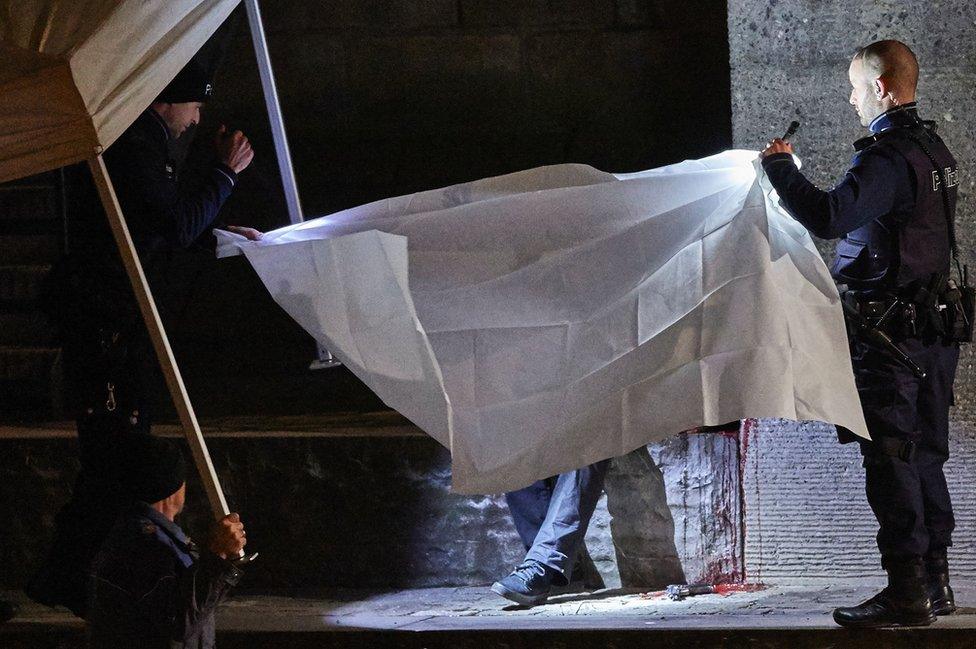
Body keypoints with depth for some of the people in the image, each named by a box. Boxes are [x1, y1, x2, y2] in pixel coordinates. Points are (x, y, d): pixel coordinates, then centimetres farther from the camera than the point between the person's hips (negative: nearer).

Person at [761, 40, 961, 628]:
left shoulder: (887, 158, -18)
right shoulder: (935, 149, 13)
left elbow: (828, 216, -30)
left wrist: (781, 168, -16)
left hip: (889, 332, -9)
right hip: (935, 326, 9)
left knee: (890, 458, -7)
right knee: (925, 456, 14)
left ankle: (906, 593, -8)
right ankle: (935, 582, 18)